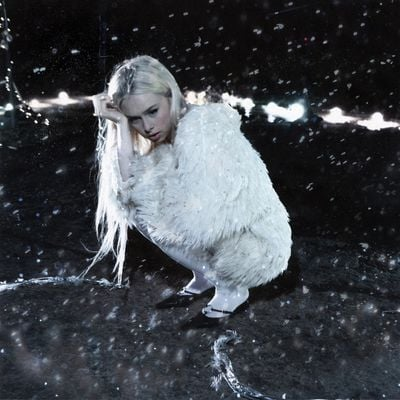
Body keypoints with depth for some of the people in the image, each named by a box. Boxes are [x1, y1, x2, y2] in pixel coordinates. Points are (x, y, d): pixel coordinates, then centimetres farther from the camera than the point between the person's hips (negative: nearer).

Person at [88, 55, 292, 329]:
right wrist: (122, 127, -19)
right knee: (141, 212, -2)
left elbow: (195, 222, -32)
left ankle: (232, 290, -3)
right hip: (221, 237, 7)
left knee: (155, 212, -19)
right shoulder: (162, 140, -2)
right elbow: (130, 198, -18)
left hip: (257, 248, -7)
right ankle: (206, 277, 10)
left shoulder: (205, 126, -24)